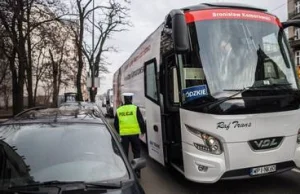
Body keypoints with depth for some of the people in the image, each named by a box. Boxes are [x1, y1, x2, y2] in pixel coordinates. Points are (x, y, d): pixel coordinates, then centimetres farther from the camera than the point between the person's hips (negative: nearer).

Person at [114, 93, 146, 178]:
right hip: (134, 133, -2)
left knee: (124, 153, 12)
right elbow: (141, 121, -4)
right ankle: (137, 171, 12)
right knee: (136, 152, 11)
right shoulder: (135, 108, -4)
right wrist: (143, 131, 10)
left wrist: (119, 132, 23)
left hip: (123, 134, 2)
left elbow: (115, 124, 9)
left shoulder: (119, 110, 4)